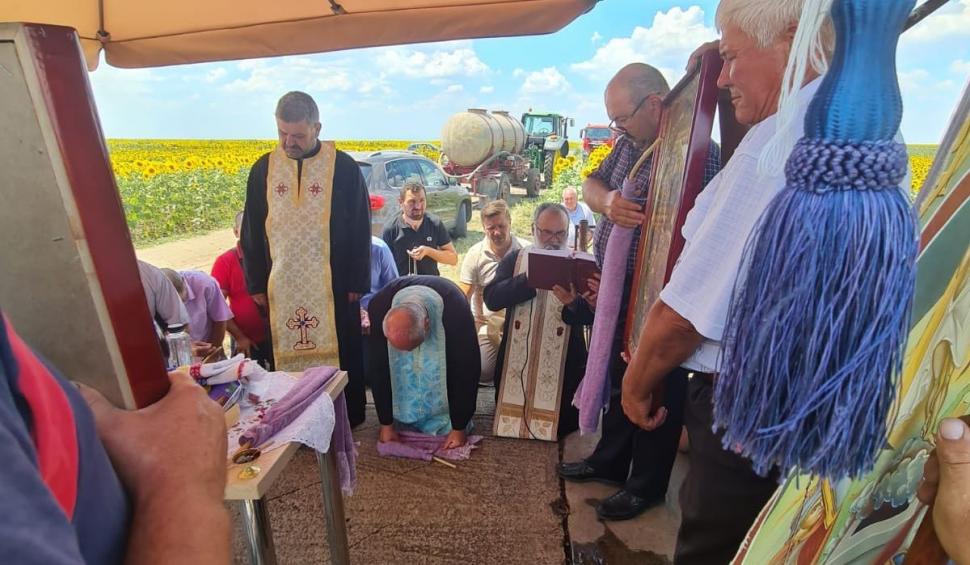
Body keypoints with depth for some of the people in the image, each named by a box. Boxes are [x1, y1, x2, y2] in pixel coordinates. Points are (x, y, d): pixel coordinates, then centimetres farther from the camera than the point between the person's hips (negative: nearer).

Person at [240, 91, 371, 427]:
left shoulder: (344, 168, -5)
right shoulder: (263, 169, 4)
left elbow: (360, 231, -2)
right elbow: (251, 232, 10)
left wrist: (357, 283, -4)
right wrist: (256, 283, 7)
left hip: (333, 286, -2)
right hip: (281, 287, 3)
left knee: (341, 353, 8)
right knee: (287, 357, 10)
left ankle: (348, 419, 26)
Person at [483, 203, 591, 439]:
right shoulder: (514, 259, 3)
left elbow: (592, 314, -9)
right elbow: (492, 298, -11)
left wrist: (573, 303, -32)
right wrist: (529, 278, -23)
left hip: (564, 362, -1)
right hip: (516, 358, 1)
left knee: (564, 425, 5)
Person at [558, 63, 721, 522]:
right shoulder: (632, 142, 9)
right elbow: (591, 184, 9)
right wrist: (607, 200, -16)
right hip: (616, 288, 9)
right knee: (619, 377, 21)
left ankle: (647, 485, 31)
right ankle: (610, 461, 42)